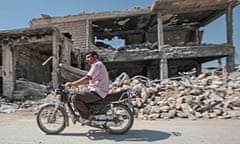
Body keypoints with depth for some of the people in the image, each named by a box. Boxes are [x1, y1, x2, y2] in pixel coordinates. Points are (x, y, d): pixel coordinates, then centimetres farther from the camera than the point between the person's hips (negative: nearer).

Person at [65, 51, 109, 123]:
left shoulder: (97, 64, -12)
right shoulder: (95, 65, 21)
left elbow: (87, 78, -23)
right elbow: (90, 80, 22)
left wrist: (72, 83, -19)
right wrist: (77, 83, 13)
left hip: (97, 92, -11)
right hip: (94, 90, 11)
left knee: (75, 99, -19)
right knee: (75, 95, 15)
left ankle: (89, 116, -6)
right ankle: (86, 116, 16)